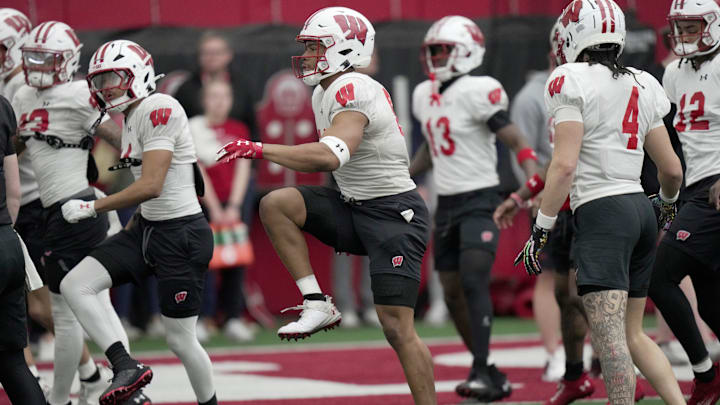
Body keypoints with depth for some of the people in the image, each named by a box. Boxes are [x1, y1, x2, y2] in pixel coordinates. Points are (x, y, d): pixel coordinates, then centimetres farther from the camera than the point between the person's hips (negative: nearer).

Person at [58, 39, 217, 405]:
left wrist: (91, 208, -16)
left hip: (182, 236, -9)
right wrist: (129, 235, 19)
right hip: (148, 228, 9)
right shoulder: (131, 118, 12)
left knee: (180, 339, -1)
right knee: (74, 286, -5)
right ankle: (126, 367, -8)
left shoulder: (160, 110, -17)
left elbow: (151, 186, -23)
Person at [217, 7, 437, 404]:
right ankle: (317, 305, -7)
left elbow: (332, 156, -35)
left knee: (397, 327, -12)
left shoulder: (352, 91, -20)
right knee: (276, 205, -10)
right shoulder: (324, 93, 11)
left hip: (393, 214, -9)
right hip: (354, 208, 9)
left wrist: (261, 150, -32)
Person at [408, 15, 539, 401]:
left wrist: (534, 182, -28)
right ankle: (484, 367, 20)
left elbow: (516, 141, -16)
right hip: (446, 202, 8)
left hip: (479, 199, -8)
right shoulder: (424, 95, 9)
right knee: (452, 291, 7)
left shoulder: (477, 92, -14)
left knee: (473, 280, -20)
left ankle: (484, 373, -22)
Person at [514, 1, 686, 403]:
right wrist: (668, 204, 37)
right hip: (640, 209, 8)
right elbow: (672, 169, 16)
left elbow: (565, 164, -14)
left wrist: (541, 229, -9)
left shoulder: (572, 81, -6)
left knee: (610, 338, -12)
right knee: (633, 334, 15)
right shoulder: (642, 86, 13)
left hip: (602, 212, -8)